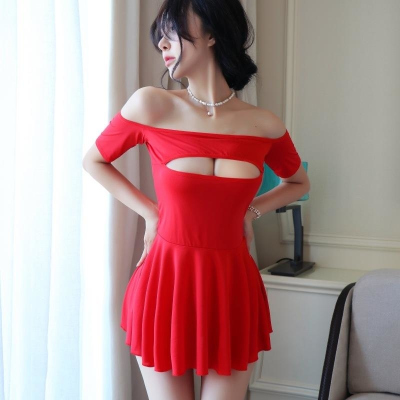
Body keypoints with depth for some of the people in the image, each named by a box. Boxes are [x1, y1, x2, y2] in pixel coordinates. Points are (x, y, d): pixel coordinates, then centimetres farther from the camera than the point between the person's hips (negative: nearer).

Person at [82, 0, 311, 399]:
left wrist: (252, 209, 2)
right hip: (165, 284, -1)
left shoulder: (265, 125, -2)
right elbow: (94, 160, 9)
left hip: (233, 291, 1)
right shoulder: (150, 105, -7)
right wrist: (150, 212, 1)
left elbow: (298, 182, 18)